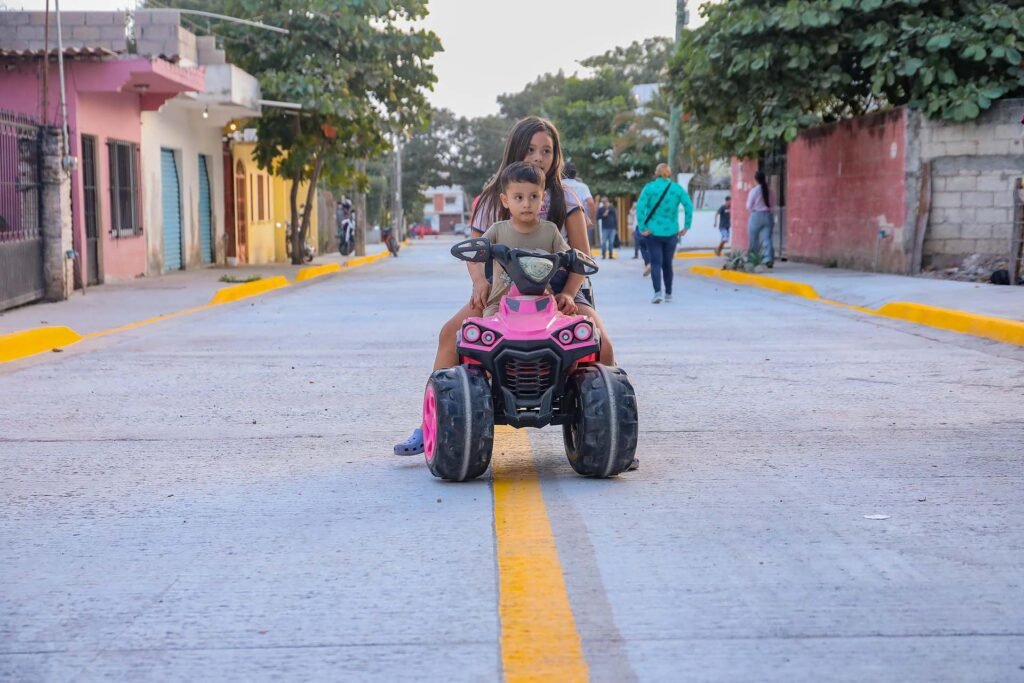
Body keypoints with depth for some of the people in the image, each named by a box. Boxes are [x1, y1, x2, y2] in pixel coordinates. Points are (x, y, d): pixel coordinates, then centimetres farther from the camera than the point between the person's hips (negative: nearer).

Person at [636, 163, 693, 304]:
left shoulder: (649, 187, -3)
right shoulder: (677, 188, 3)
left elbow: (640, 207, -13)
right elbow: (689, 206, -8)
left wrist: (642, 228, -11)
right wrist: (686, 227, -3)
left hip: (653, 232, -2)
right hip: (671, 232, 2)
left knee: (656, 263, -1)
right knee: (667, 263, 14)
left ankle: (658, 292, -18)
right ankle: (668, 294, 22)